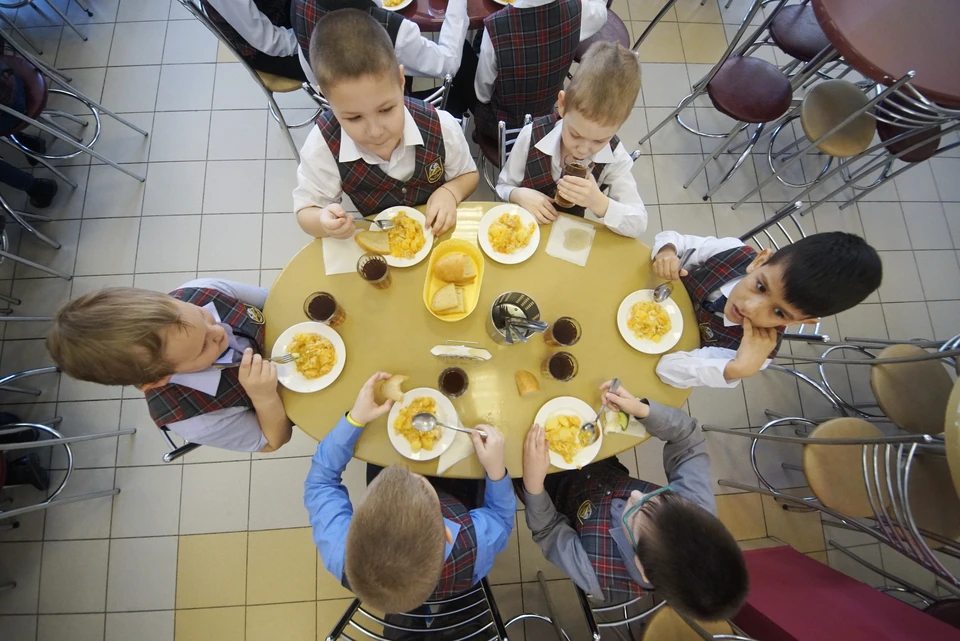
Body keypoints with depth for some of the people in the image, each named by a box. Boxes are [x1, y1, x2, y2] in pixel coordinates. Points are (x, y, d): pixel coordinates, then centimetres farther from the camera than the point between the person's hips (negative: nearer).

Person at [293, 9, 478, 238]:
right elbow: (306, 210, -9)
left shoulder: (441, 128, -19)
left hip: (441, 235, 1)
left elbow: (468, 175, -1)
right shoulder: (322, 146, -20)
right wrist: (325, 222, -32)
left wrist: (449, 192, -23)